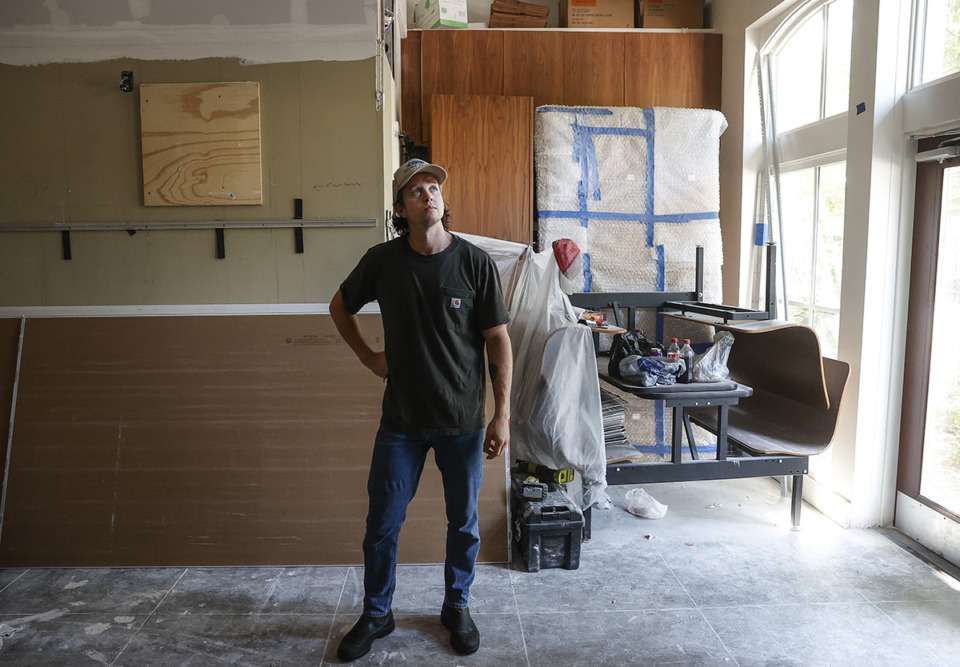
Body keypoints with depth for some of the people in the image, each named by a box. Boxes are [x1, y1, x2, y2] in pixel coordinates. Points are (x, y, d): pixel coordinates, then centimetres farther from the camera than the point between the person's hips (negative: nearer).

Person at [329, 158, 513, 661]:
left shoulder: (475, 262, -8)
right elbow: (340, 306, 15)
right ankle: (376, 614, 32)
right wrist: (366, 356, 7)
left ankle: (457, 606, 37)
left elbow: (498, 340, -5)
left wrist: (502, 414, -7)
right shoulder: (382, 261, -3)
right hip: (402, 418, 1)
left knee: (463, 523, 14)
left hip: (463, 420, -1)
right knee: (382, 523, 10)